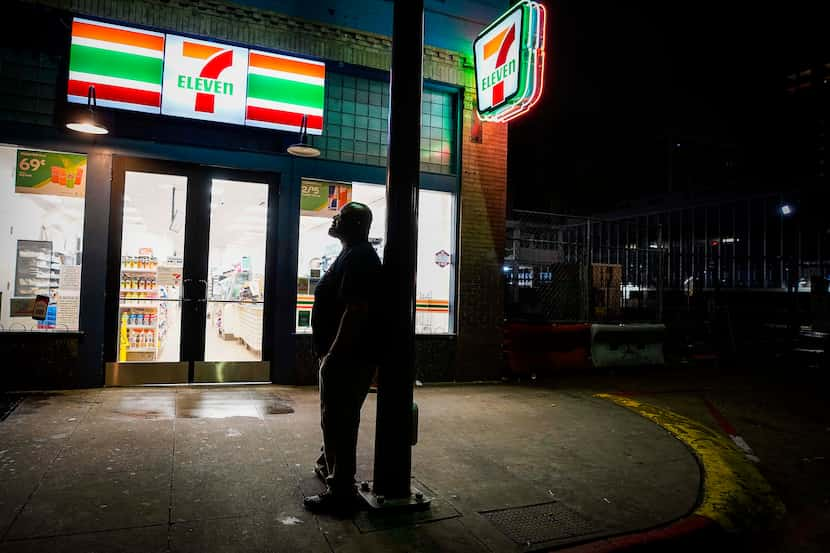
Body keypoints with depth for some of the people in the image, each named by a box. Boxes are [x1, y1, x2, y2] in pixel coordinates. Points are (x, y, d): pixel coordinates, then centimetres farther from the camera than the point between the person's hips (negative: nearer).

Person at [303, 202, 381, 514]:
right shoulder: (352, 254, 16)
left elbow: (354, 312, -27)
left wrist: (332, 356, -24)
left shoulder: (357, 257, -18)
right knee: (334, 417, 24)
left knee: (339, 421, -2)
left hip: (347, 357, -11)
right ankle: (329, 466, 42)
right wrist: (327, 353, 24)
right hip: (342, 354, 11)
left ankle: (341, 492, 9)